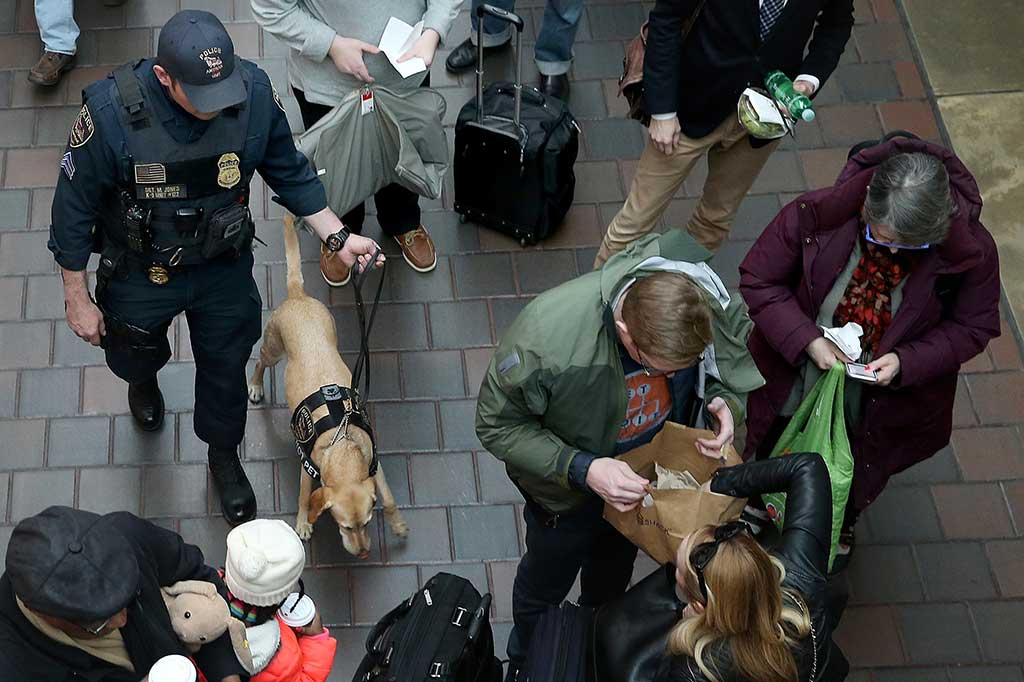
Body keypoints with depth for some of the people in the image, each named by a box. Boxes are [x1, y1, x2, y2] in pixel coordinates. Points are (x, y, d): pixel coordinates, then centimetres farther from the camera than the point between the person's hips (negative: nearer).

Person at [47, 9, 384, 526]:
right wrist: (77, 300, -11)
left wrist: (337, 237, -14)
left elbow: (289, 172, -6)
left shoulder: (255, 92, -26)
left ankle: (224, 456, 52)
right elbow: (74, 209, -18)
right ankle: (144, 383, 68)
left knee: (225, 368, 22)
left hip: (224, 269, 1)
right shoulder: (111, 113, -33)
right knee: (135, 356, 28)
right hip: (139, 276, -1)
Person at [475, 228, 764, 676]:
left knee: (616, 562, 35)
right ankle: (527, 662, 61)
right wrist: (581, 469, -39)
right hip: (568, 490, -3)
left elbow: (733, 358, -8)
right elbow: (497, 425, -28)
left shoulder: (712, 303, -33)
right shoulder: (546, 336, -45)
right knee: (546, 582, 27)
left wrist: (727, 401, -31)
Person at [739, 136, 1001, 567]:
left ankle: (842, 522, 67)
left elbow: (972, 326, -14)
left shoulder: (971, 251, -30)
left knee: (858, 477, 31)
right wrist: (807, 340, -31)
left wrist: (906, 361, -29)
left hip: (884, 396, 1)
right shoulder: (817, 215, -33)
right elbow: (758, 279, -19)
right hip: (796, 377, 0)